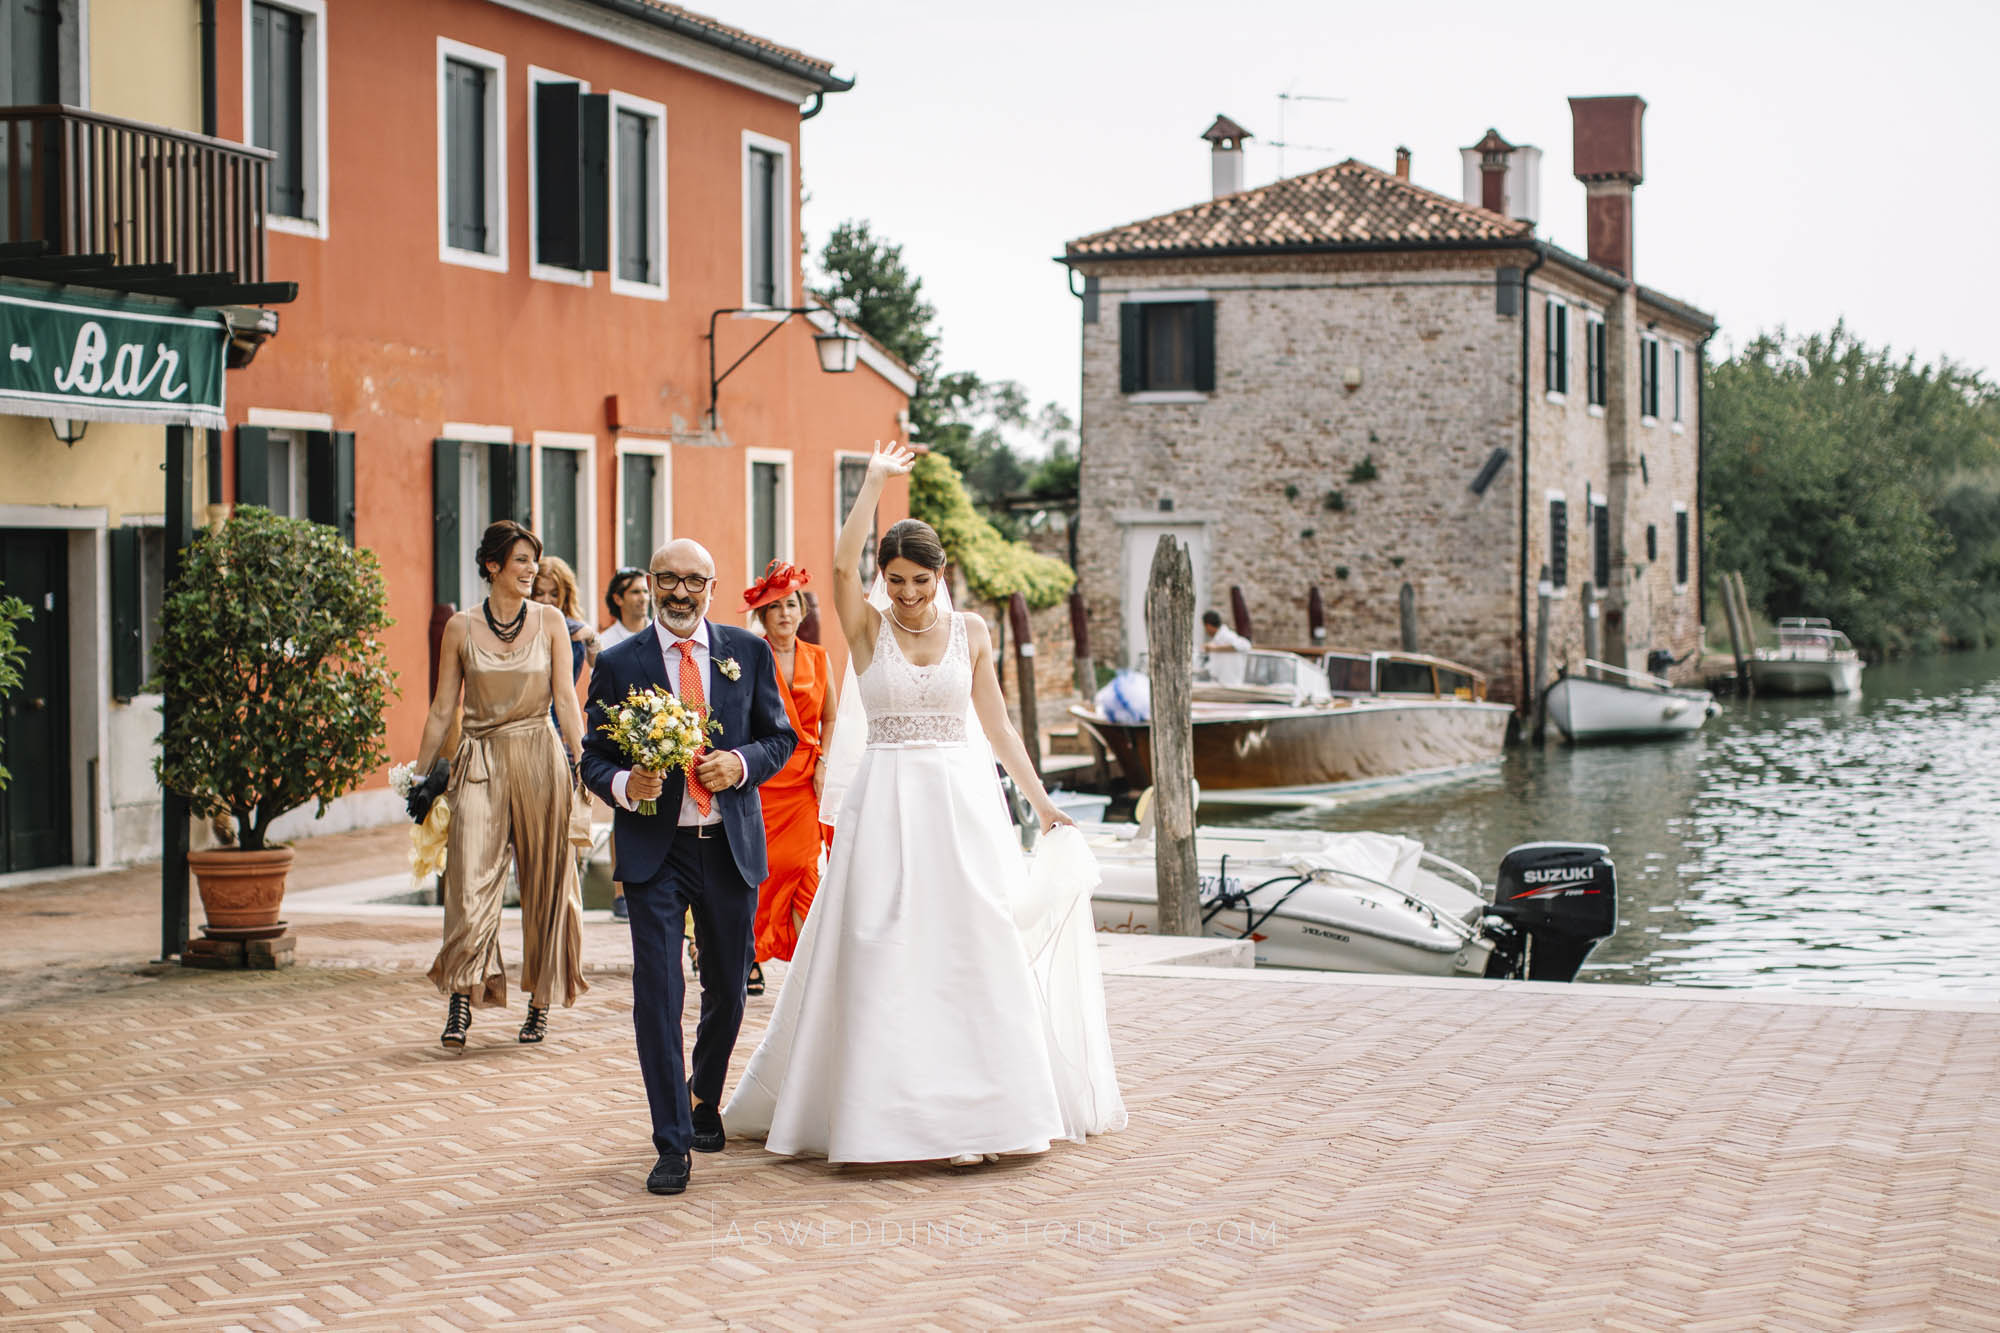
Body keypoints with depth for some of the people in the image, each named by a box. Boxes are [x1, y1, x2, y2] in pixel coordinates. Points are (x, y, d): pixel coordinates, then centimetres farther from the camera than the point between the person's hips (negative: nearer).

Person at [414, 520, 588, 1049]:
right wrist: (420, 776, 9)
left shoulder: (549, 621, 4)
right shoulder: (461, 628, 3)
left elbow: (566, 698, 2)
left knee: (544, 883, 5)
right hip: (480, 763, 0)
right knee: (470, 880, -12)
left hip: (540, 758, 0)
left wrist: (581, 763, -8)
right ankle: (461, 1003, -12)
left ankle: (540, 1003, 16)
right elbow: (442, 709, 9)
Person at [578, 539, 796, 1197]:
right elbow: (594, 755, 3)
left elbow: (780, 735, 9)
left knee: (727, 991, 14)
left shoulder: (748, 652, 4)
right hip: (654, 848, -2)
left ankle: (704, 1099, 42)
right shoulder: (618, 663, 0)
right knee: (657, 993, -9)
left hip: (731, 846, 2)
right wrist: (623, 786, -19)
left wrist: (742, 764, -12)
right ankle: (672, 1146, -3)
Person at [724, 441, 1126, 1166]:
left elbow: (996, 725, 11)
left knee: (971, 947, -2)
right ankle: (883, 1106, 6)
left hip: (963, 801, 1)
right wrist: (876, 480, -16)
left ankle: (970, 1110, 3)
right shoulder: (867, 626, 2)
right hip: (886, 802, -1)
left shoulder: (970, 631, 7)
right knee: (883, 955, -2)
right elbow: (842, 561, -17)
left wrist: (1042, 802, 10)